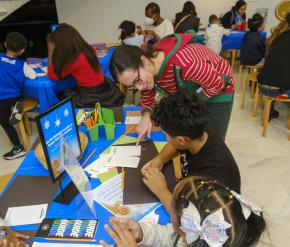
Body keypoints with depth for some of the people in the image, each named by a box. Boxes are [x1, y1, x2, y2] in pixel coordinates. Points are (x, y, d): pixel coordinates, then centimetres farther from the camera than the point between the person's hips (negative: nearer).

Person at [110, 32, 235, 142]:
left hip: (217, 92, -5)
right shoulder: (146, 69, -19)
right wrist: (146, 116, -18)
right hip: (189, 93, 6)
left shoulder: (182, 64, -42)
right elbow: (147, 94, 1)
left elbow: (217, 84, -27)